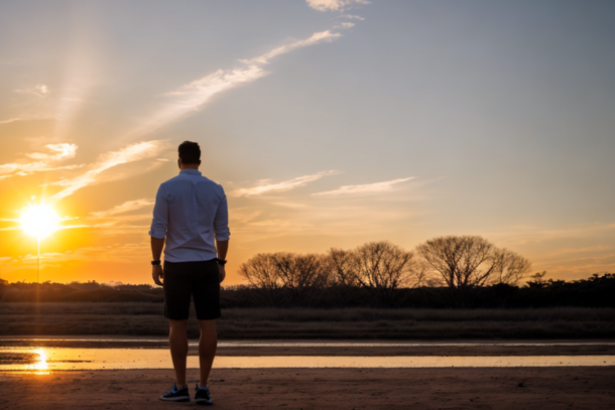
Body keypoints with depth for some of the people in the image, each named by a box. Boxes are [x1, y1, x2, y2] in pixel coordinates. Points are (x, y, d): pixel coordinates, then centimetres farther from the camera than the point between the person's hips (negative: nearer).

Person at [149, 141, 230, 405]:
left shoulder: (166, 188, -6)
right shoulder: (216, 190, 2)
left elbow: (158, 230, -8)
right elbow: (222, 232, 5)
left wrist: (155, 264, -1)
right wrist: (221, 264, 14)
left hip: (177, 265, -2)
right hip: (206, 265, 2)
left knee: (177, 325, 6)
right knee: (208, 325, 2)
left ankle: (180, 387, 7)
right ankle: (203, 388, -1)